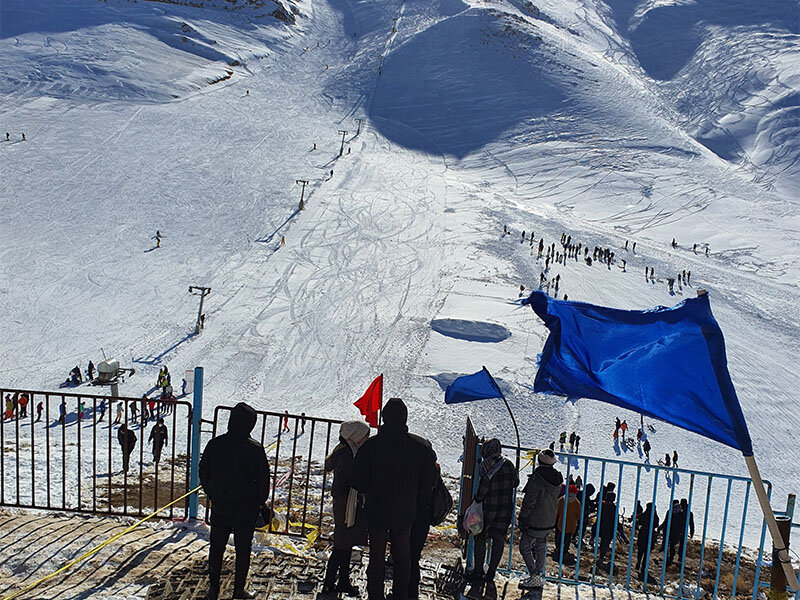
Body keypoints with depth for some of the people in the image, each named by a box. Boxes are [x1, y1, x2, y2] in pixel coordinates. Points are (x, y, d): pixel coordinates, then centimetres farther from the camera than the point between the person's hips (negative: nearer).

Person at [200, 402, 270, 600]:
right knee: (243, 550, 10)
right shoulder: (255, 449, -15)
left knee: (216, 548, 15)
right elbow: (264, 480, -8)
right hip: (246, 508, -3)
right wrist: (260, 502, 7)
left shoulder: (215, 444, -6)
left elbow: (203, 473, 4)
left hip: (219, 506, 3)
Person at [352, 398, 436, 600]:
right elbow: (429, 481, 0)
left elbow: (358, 481, -11)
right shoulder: (419, 448, -7)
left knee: (376, 557, 10)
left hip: (376, 511, -1)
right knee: (402, 557, 17)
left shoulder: (370, 445, -13)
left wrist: (371, 493, 7)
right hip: (405, 512, 2)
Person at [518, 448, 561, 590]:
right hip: (549, 521, 8)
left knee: (525, 547, 3)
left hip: (535, 522, -8)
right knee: (541, 547, 19)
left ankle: (535, 576, -2)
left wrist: (523, 518, -11)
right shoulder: (557, 478, 1)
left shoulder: (537, 478, -22)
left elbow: (529, 502, -19)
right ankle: (539, 576, 25)